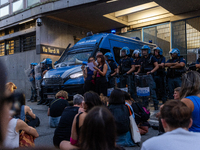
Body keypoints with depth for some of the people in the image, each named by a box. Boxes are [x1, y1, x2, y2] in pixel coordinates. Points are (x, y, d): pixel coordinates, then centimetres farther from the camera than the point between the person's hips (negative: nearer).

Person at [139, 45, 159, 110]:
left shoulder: (152, 57, -3)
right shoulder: (142, 58, 15)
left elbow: (157, 66, -8)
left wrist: (151, 71, -19)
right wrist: (138, 72, 10)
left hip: (150, 75, -6)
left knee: (152, 90, -8)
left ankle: (156, 104, 1)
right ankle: (145, 104, 19)